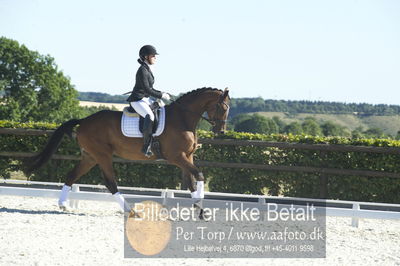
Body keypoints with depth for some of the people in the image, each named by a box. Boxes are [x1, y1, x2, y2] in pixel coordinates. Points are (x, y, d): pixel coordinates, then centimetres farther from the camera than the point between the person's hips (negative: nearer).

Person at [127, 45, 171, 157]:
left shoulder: (147, 69, 14)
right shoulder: (142, 70, -17)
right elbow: (147, 89, -21)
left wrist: (161, 93, 8)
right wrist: (161, 96, -16)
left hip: (146, 99, 11)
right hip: (138, 100, -11)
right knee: (150, 116, -33)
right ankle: (146, 147, -31)